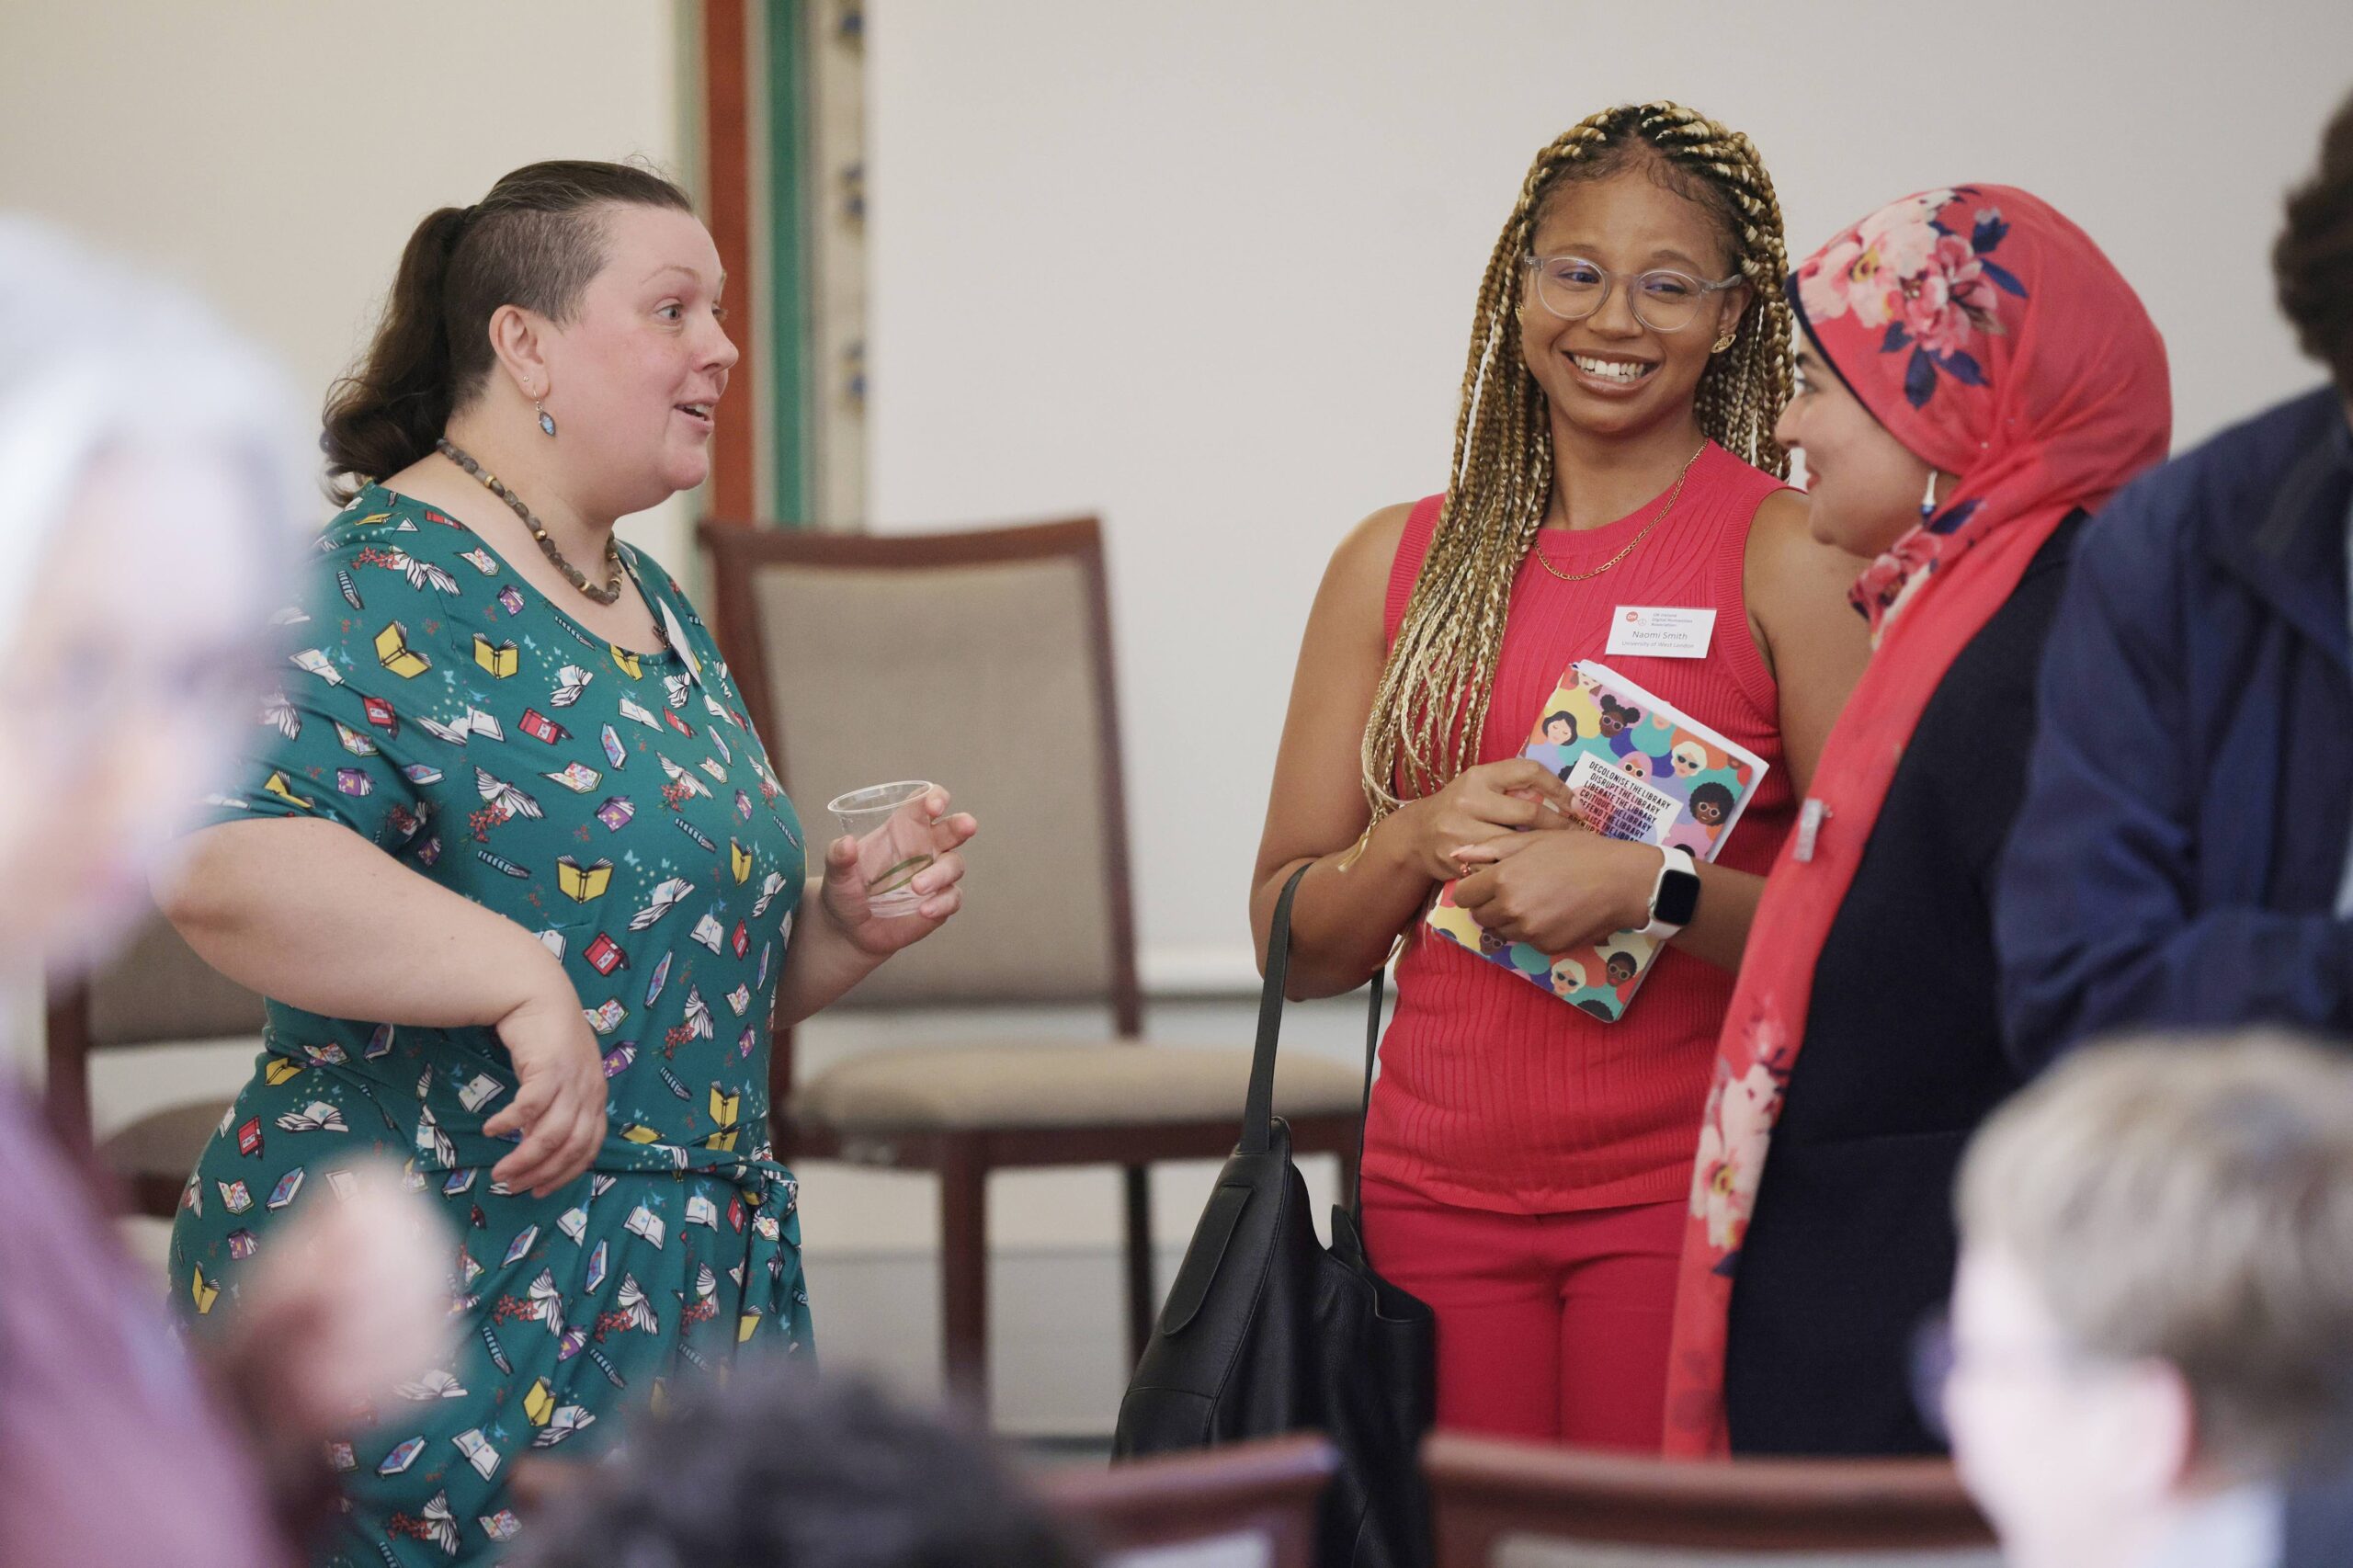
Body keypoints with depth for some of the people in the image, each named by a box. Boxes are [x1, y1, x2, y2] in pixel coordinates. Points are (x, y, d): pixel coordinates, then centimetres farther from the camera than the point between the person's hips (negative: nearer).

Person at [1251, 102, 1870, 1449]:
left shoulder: (1790, 557, -1)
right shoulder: (1398, 564, 11)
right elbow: (1297, 945, 12)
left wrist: (1643, 885, -19)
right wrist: (1422, 841, -7)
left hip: (1688, 1194, -3)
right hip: (1441, 1194, 3)